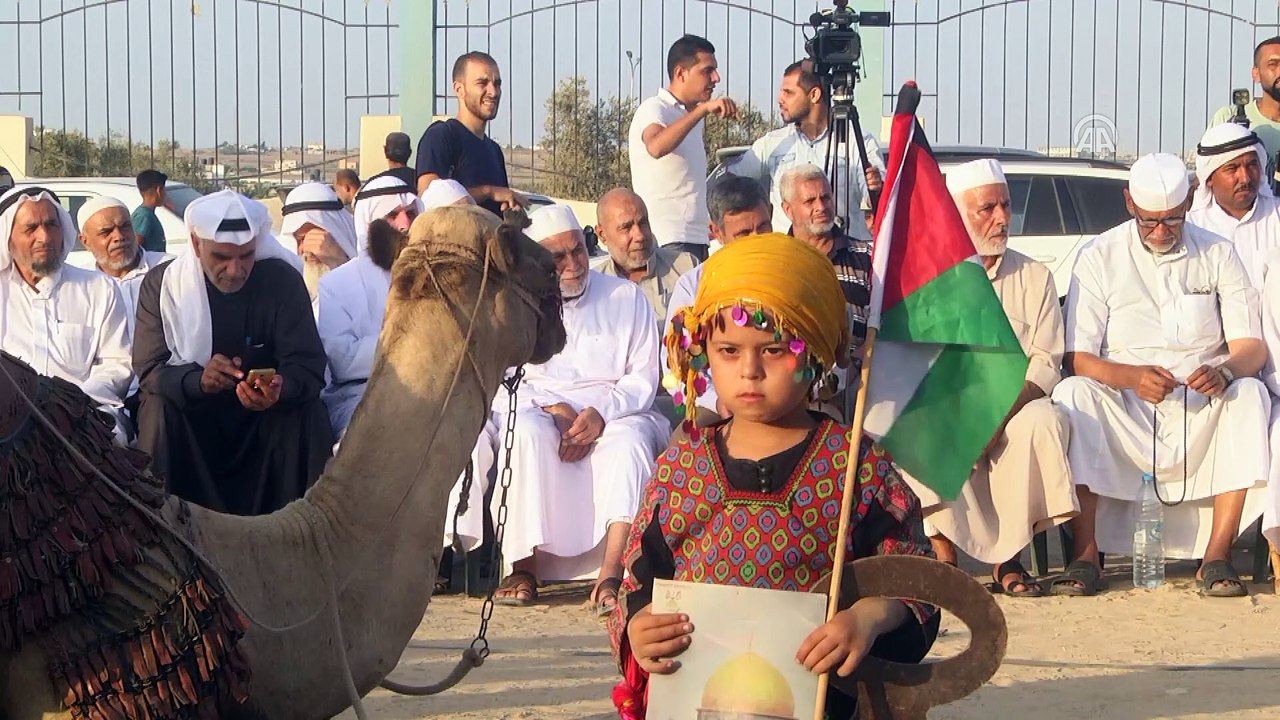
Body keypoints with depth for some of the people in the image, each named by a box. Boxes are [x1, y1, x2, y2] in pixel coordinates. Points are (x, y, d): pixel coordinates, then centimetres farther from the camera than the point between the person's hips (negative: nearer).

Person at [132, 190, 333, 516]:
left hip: (266, 420, 0)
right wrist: (198, 380, -38)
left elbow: (308, 366, -13)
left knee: (307, 413, -27)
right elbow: (149, 371, -15)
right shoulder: (161, 284, -9)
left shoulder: (282, 279, -8)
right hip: (190, 418, 0)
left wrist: (280, 390, -38)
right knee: (157, 410, -30)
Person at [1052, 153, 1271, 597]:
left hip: (1202, 414, 1)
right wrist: (1132, 377, -27)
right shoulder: (1100, 257, 2)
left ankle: (1217, 557, -29)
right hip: (1124, 415, -1)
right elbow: (1077, 358, -6)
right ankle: (1085, 555, -30)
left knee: (1250, 396, -30)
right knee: (1071, 395, -31)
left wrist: (1225, 371, -25)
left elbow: (1251, 347, 1)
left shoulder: (1217, 255, 7)